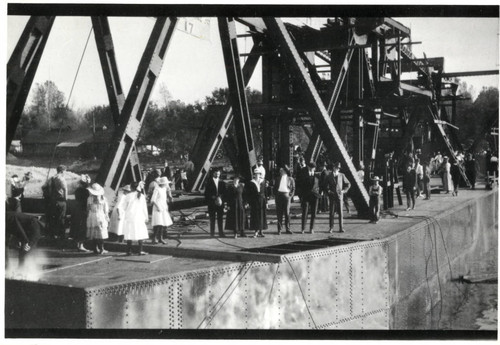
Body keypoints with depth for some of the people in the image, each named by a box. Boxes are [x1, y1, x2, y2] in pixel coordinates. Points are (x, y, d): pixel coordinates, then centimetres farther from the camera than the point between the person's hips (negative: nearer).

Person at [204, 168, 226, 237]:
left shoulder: (222, 182, 9)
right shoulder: (209, 182, 1)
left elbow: (224, 192, 6)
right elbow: (207, 193, -3)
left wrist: (219, 197, -11)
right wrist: (214, 197, -13)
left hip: (220, 203, 2)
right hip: (212, 203, -2)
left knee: (220, 218, 1)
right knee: (212, 218, 2)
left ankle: (221, 233, 3)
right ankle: (212, 233, 8)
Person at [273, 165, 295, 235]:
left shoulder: (290, 179, 7)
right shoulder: (277, 178, 14)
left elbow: (293, 188, 7)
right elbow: (275, 187, 15)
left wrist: (290, 195, -4)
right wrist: (275, 195, 3)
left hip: (286, 195, -2)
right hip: (278, 195, 2)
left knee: (287, 212, -1)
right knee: (279, 213, 1)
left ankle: (287, 228, 7)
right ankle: (279, 229, 5)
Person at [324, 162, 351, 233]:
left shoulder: (342, 175, 5)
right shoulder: (329, 176, 5)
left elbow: (348, 184, 12)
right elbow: (326, 185, 11)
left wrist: (344, 190, 2)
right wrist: (328, 191, -5)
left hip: (339, 196, 0)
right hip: (332, 196, 0)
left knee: (340, 212, -1)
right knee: (332, 212, -1)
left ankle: (341, 228, 5)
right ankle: (331, 228, 3)